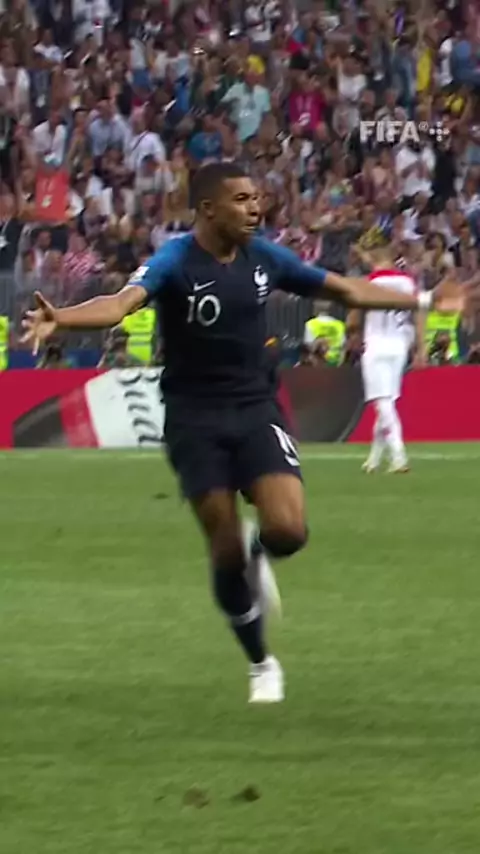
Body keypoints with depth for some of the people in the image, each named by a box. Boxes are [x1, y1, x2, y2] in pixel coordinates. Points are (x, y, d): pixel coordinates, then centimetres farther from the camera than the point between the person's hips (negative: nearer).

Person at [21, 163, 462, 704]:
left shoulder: (264, 258, 0)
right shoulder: (174, 262, -15)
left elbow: (345, 290, 12)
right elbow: (124, 303, -33)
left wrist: (424, 302, 15)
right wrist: (59, 319, -54)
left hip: (256, 410, 3)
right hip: (196, 421, -3)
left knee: (287, 530, -17)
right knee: (225, 552, -2)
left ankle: (258, 552, 21)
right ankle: (260, 665, 19)